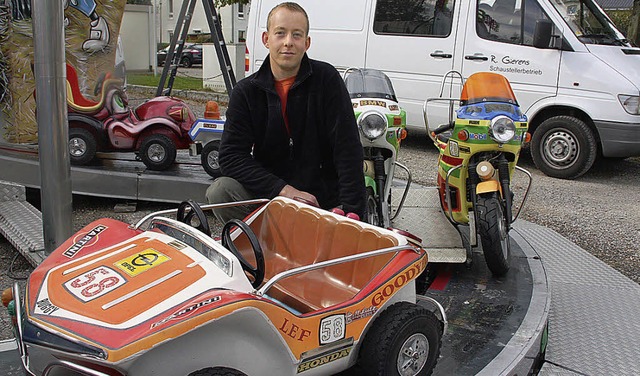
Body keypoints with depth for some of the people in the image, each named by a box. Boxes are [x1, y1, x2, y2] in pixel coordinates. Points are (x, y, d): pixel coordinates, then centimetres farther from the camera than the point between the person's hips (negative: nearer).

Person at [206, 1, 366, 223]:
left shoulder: (326, 79, -4)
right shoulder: (246, 91, 0)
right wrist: (282, 189, -20)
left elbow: (348, 148, -10)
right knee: (219, 191, -23)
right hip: (267, 195, 2)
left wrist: (351, 209, -19)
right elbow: (230, 156, -9)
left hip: (323, 201, -2)